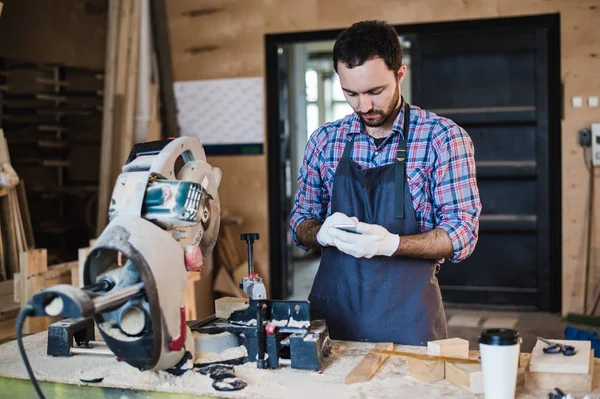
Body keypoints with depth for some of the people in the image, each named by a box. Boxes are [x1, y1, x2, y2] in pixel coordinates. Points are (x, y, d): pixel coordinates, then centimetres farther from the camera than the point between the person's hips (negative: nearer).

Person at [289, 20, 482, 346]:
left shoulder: (444, 138, -7)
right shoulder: (324, 140, 4)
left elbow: (462, 234, -9)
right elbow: (299, 222, 10)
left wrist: (391, 244, -25)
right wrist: (323, 233, -14)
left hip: (407, 317, -3)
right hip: (332, 312, 3)